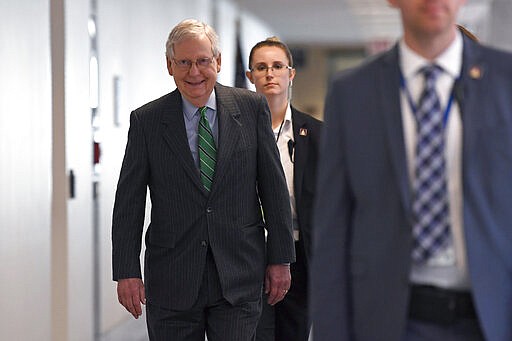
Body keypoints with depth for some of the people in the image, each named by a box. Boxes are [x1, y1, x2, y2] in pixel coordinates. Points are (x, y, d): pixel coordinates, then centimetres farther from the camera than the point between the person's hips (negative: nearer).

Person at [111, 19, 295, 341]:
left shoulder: (252, 108, 3)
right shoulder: (146, 120, 1)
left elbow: (274, 187, 5)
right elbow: (129, 202, 1)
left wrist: (280, 258, 3)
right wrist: (126, 272, -5)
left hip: (239, 275, 0)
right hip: (172, 278, 0)